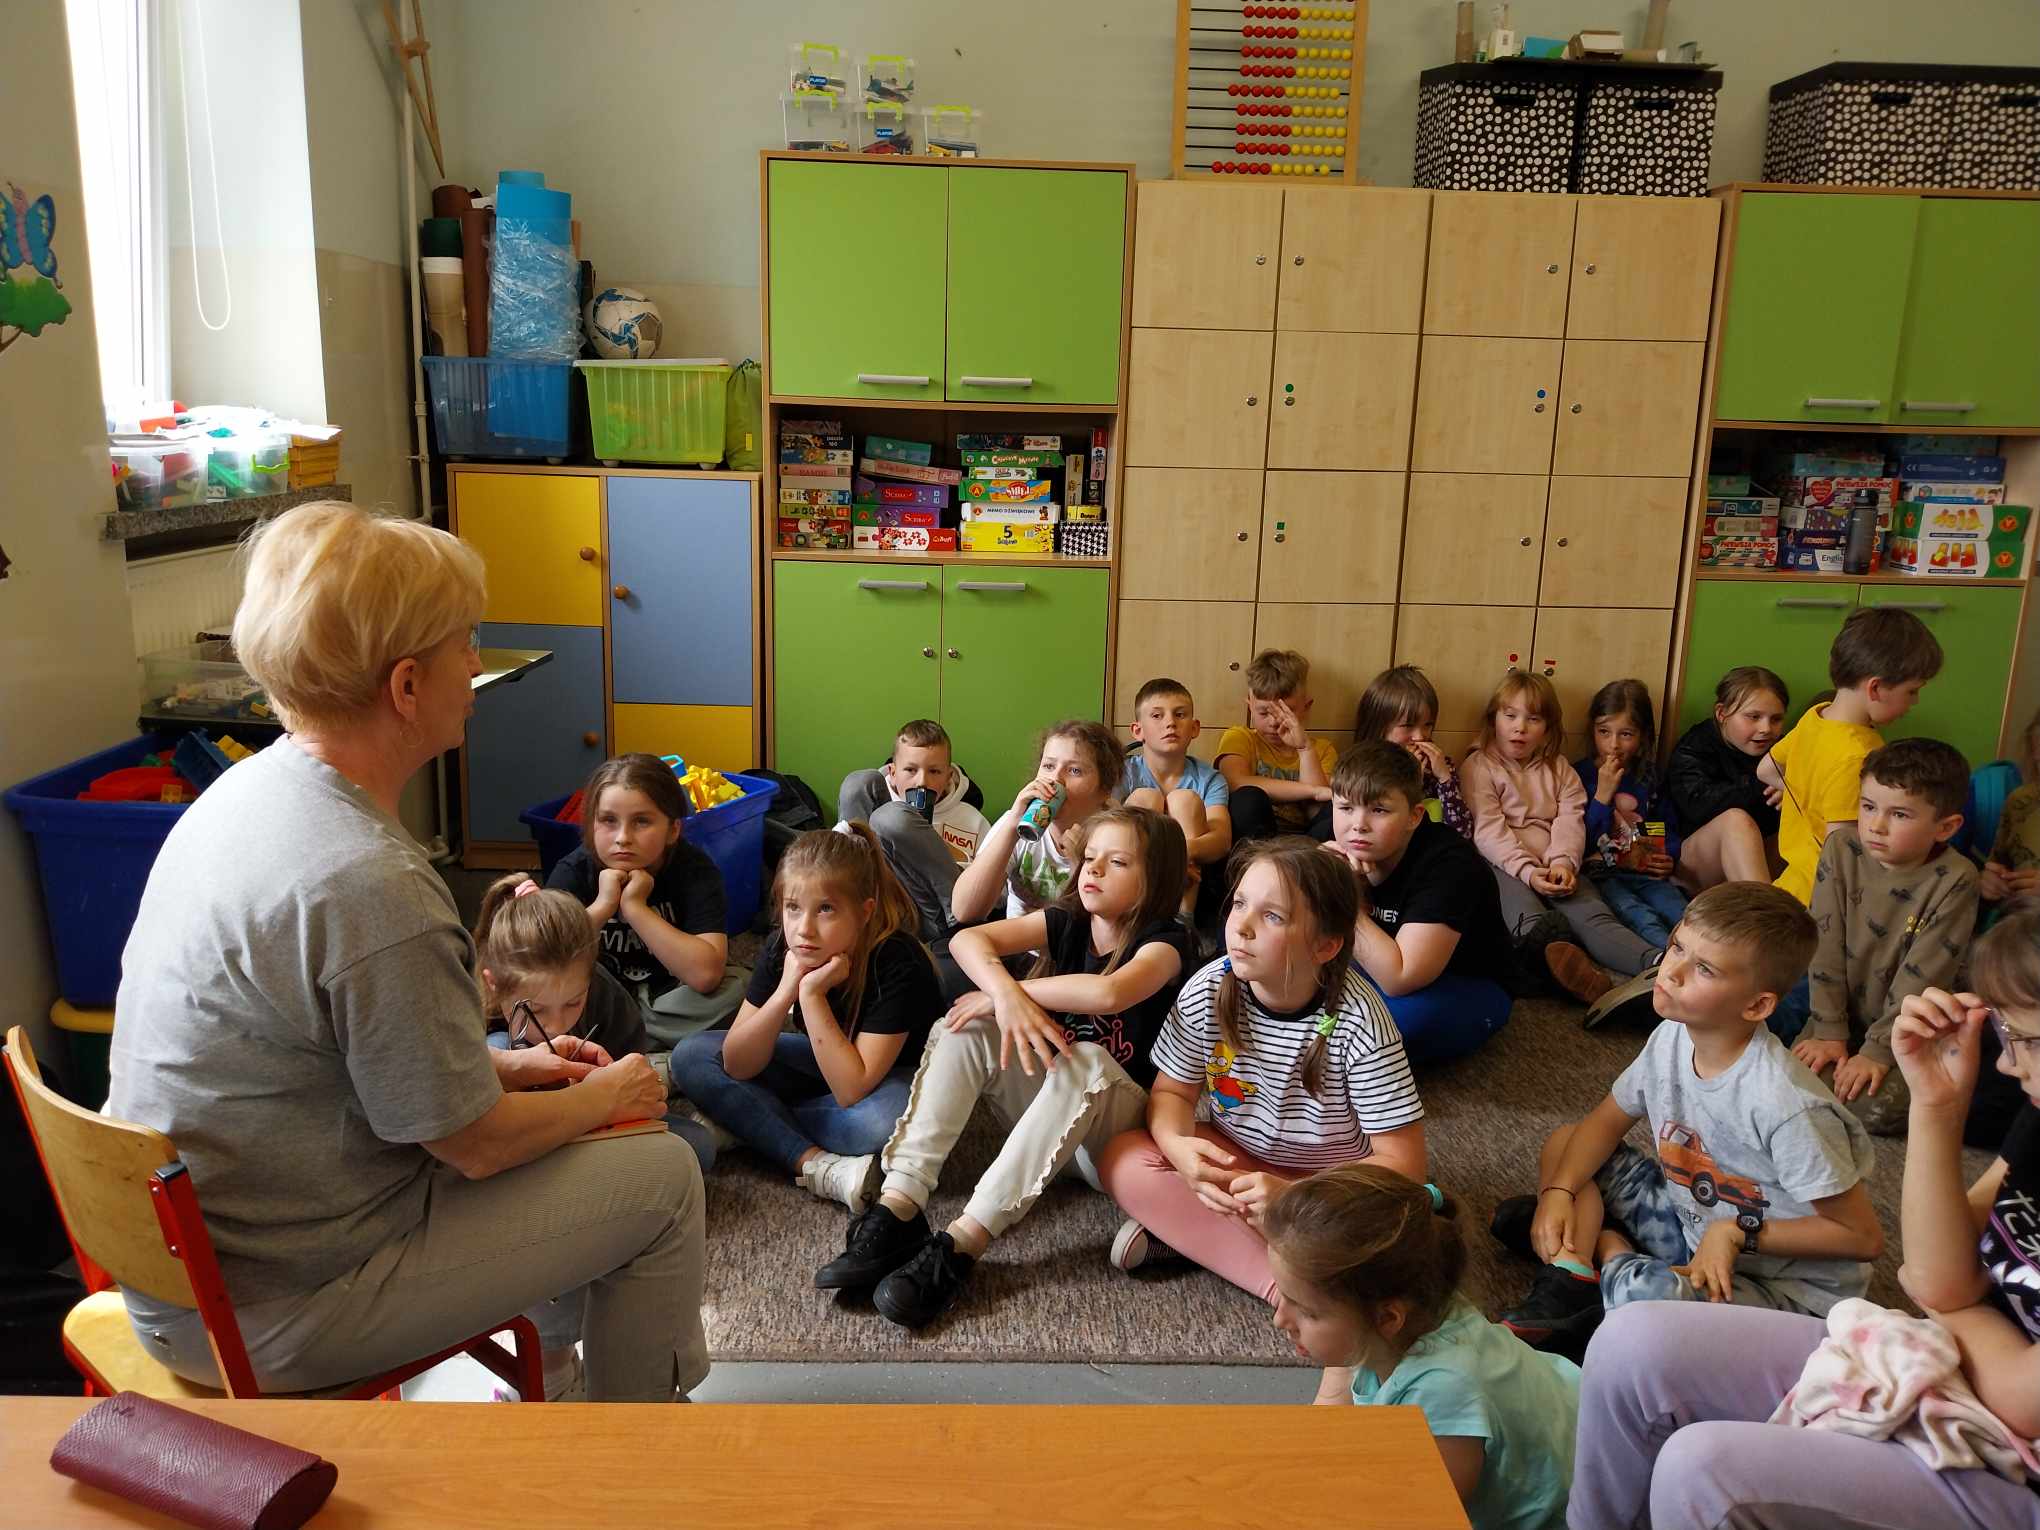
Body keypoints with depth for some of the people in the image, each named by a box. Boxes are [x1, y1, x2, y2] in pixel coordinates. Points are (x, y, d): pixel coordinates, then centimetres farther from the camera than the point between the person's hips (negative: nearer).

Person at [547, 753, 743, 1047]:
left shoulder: (694, 869, -19)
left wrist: (634, 906, -32)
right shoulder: (574, 870, -14)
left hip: (668, 1004, -1)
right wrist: (602, 906, -31)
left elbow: (705, 975, -33)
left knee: (737, 987, -28)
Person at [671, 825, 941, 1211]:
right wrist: (786, 990, -32)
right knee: (691, 1056, -11)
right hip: (821, 1060, 6)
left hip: (890, 1076, -5)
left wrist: (812, 995, -37)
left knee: (884, 1121, -40)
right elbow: (736, 1065, -18)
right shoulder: (782, 948, -18)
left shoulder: (896, 962, -32)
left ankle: (753, 1125, -14)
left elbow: (851, 1091, -33)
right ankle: (816, 1164, -23)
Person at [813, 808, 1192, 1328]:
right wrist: (1006, 993, -34)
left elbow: (1109, 993, -36)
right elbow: (966, 939, -14)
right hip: (1043, 1100, 5)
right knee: (964, 1029, -17)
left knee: (1086, 1061, -37)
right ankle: (898, 1206, -32)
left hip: (1120, 1121, -5)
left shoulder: (1162, 941, -12)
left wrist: (1013, 993, -25)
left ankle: (961, 1244, -44)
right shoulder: (1066, 921, 2)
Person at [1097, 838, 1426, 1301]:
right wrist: (1179, 1146, -28)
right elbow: (1172, 1092, -3)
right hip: (1233, 1158, 4)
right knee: (1122, 1158, -22)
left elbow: (1403, 1162, -22)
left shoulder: (1358, 1021, -25)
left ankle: (1188, 1232, -19)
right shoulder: (1208, 990, -15)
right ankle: (1286, 1285, -21)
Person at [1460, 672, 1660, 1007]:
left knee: (1593, 915, -27)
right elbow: (1488, 829, -5)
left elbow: (1570, 820, 7)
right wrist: (1527, 870, -19)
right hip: (1505, 867, -3)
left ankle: (1656, 962, -52)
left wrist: (1563, 863, -14)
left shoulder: (1559, 769, 23)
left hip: (1555, 869, 3)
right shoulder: (1479, 766, 9)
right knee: (1532, 923, -36)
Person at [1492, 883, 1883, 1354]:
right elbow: (1607, 1121, 7)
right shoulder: (1672, 1038, -8)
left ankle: (1607, 1246, -7)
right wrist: (1559, 1192, -9)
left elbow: (1863, 1236, -20)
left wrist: (1738, 1231, -22)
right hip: (1689, 1221, 8)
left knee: (1646, 1296, -38)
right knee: (1563, 1144, 4)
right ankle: (1571, 1278, -10)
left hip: (1779, 1283, -8)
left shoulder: (1784, 1105, -30)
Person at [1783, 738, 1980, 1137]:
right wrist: (1830, 1032, -10)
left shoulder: (1954, 881, -18)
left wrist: (1877, 1051, -20)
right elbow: (1825, 944, -8)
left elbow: (1922, 977, -18)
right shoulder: (1842, 849, -9)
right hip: (1847, 1012, 3)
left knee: (1875, 1108, -25)